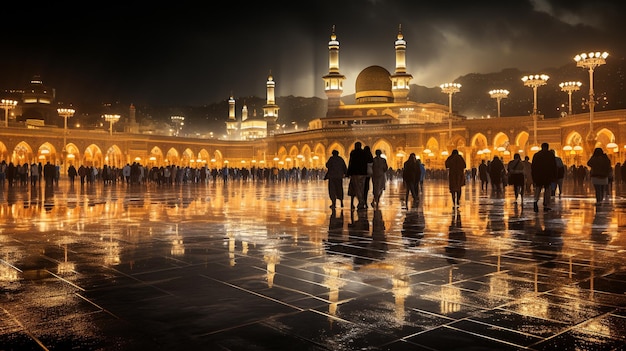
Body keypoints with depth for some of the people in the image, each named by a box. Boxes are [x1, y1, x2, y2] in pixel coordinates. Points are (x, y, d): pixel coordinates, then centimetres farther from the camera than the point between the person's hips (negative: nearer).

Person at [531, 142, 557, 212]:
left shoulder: (536, 155, 5)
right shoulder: (551, 155, 2)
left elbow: (532, 167, 4)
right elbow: (554, 167, 0)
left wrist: (533, 177, 9)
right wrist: (554, 177, 4)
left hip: (538, 176, 1)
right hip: (548, 176, -1)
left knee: (538, 189, 7)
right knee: (547, 190, 8)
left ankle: (535, 201, -20)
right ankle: (546, 206, 8)